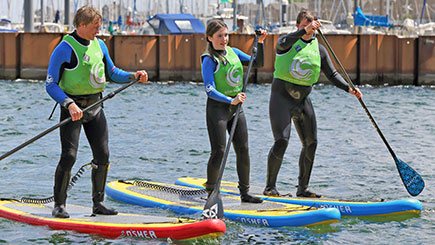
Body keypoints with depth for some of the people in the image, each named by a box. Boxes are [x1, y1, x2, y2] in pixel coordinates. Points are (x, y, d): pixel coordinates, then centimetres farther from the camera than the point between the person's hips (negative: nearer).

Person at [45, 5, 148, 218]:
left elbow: (112, 73, 19)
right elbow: (51, 85, -15)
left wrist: (134, 76, 1)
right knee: (69, 156, -12)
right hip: (73, 108, -6)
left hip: (95, 106, 6)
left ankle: (98, 203, 14)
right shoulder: (64, 49, -13)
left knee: (102, 155, 3)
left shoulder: (99, 45, 7)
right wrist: (69, 104, -28)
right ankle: (59, 205, -1)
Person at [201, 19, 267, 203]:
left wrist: (260, 43, 0)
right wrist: (231, 101, -28)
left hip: (236, 106, 7)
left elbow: (258, 63, 14)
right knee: (219, 152, -9)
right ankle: (211, 193, 4)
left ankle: (245, 193, 11)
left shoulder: (233, 52, 8)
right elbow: (210, 90, -18)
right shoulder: (209, 60, -12)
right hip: (217, 107, -7)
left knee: (243, 150, 4)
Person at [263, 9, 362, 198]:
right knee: (281, 141, -16)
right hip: (281, 96, -5)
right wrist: (304, 31, -45)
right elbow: (284, 43, -31)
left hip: (303, 99, 5)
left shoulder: (319, 49, 8)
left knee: (311, 143, 2)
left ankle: (303, 188, 14)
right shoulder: (287, 42, -5)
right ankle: (270, 186, -6)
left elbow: (332, 74, 9)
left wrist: (349, 89, -7)